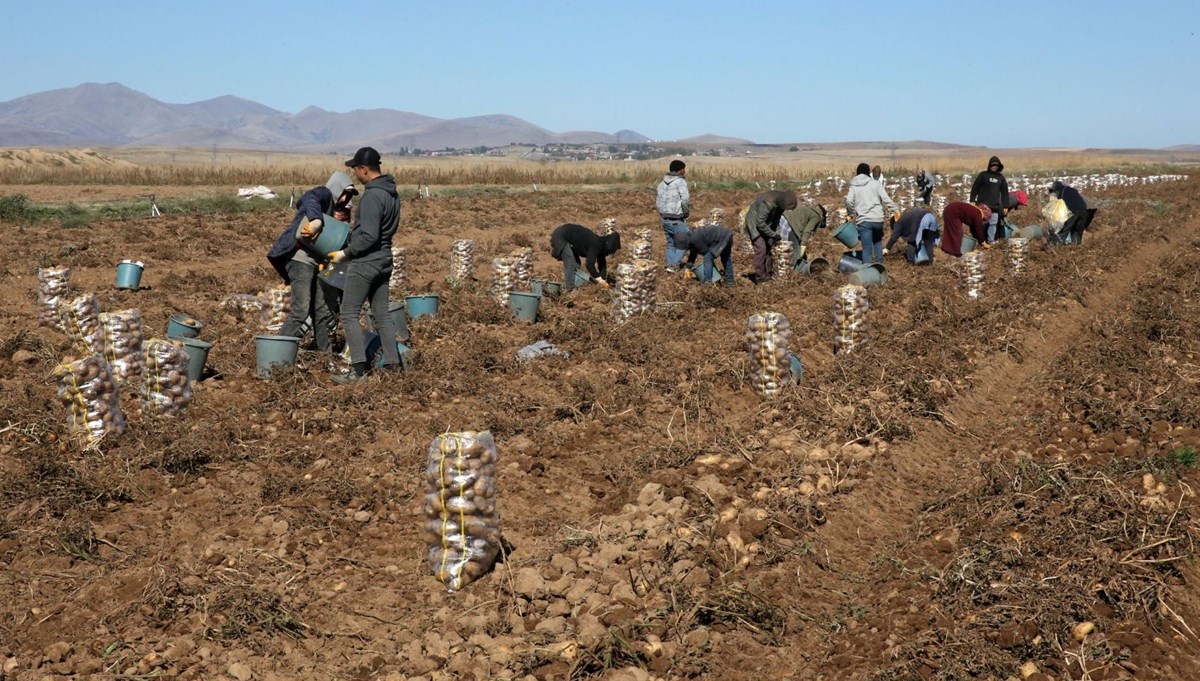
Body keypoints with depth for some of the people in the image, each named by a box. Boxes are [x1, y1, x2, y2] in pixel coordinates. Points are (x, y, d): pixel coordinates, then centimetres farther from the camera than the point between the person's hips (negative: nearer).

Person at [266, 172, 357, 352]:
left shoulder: (333, 207, 24)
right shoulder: (323, 194, -3)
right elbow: (311, 200, -29)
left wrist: (341, 220, 1)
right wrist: (316, 220, -46)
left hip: (314, 262, 10)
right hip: (300, 258, -10)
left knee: (323, 312, 10)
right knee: (301, 310, -16)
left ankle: (324, 352, 17)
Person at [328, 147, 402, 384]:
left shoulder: (372, 197, -21)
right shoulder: (392, 193, 9)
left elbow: (368, 236, -24)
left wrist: (344, 253, -13)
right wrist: (356, 227, 17)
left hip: (365, 262, -9)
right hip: (384, 260, 9)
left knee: (349, 314, -3)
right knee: (382, 314, 14)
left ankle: (359, 368, -5)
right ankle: (392, 364, 15)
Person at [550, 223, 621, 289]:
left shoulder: (600, 245, 2)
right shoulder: (595, 246, -27)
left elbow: (602, 264, 9)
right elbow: (590, 265, -32)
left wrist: (603, 280, -1)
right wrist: (600, 281, -28)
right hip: (561, 236, -10)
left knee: (576, 262, 13)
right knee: (570, 263, -16)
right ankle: (568, 287, -14)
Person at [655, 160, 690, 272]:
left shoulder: (662, 183, 11)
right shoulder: (680, 182, -12)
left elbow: (658, 202, 11)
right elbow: (685, 200, -21)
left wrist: (663, 215, 15)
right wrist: (686, 212, -6)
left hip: (665, 219, 7)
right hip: (678, 220, -7)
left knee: (671, 243, 16)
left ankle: (670, 264, 11)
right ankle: (675, 265, -5)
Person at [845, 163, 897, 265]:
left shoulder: (853, 186, 6)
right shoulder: (875, 184, 6)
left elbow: (849, 201, -9)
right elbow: (886, 199, -3)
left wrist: (852, 213, 7)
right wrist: (894, 209, 5)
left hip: (863, 220, -1)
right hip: (878, 219, 1)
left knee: (867, 249, -2)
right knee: (877, 241, 27)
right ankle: (879, 264, 25)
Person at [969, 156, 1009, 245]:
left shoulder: (1001, 178, 14)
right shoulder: (983, 175, 4)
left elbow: (1004, 192, 16)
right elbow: (975, 188, 1)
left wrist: (1005, 206, 10)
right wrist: (972, 200, -6)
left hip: (995, 206, 3)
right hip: (982, 205, -3)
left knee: (993, 223, -1)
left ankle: (991, 241, 5)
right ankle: (979, 240, 2)